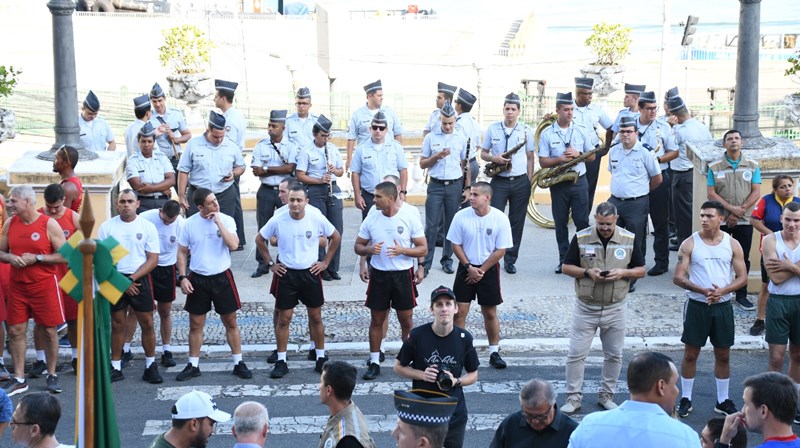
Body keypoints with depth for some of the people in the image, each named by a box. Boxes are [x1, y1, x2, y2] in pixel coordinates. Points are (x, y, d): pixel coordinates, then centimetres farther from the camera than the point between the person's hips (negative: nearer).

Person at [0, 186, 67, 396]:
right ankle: (19, 379, 10)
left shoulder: (49, 224, -8)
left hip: (44, 285, -4)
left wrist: (36, 258, -17)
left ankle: (52, 375, 16)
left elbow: (65, 255, -9)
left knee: (49, 330, 3)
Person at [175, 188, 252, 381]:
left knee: (231, 323, 6)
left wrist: (218, 222, -21)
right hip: (197, 279, 1)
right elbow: (182, 252, 5)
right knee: (195, 325, 8)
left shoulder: (226, 220, -6)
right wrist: (183, 277, -4)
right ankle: (193, 365, 20)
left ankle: (238, 363, 17)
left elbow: (233, 245, -21)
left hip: (222, 277, -1)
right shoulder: (190, 223, -3)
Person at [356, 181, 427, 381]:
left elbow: (423, 249, -5)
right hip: (379, 275, 2)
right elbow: (358, 246, 7)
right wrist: (368, 249, -16)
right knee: (377, 320, 7)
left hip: (403, 275, -2)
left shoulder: (410, 218, -7)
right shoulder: (371, 219, -1)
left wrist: (402, 250, -22)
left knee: (406, 320, 6)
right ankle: (374, 362, 16)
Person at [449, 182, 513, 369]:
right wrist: (469, 267, -11)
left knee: (490, 313, 9)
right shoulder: (461, 216, -9)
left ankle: (494, 352, 20)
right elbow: (455, 244, -2)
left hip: (489, 269, -1)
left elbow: (501, 250, -9)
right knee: (460, 311, -2)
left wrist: (481, 270, -11)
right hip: (466, 268, 1)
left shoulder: (500, 218, -12)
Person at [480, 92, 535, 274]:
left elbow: (530, 158, 7)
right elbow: (483, 153, 7)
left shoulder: (526, 131, 3)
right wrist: (494, 159, -14)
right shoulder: (492, 129, 2)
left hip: (520, 182, 1)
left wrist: (529, 182, 2)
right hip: (499, 181, -1)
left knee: (517, 222, 5)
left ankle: (510, 260, 15)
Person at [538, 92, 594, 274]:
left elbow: (592, 156, 6)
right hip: (558, 183, 0)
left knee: (582, 221, -1)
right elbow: (543, 161, -4)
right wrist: (560, 159, -20)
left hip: (579, 181, 0)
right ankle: (564, 259, 16)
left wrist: (577, 154, -13)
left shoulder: (582, 131, 3)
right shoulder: (547, 133, -2)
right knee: (560, 223, 7)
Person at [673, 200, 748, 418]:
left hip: (722, 306, 2)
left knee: (723, 355, 9)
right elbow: (678, 278, -8)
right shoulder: (689, 244, -4)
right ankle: (685, 399, 16)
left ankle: (722, 400, 22)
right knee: (691, 353, 5)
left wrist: (722, 290, -18)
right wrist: (702, 290, -22)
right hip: (696, 305, -2)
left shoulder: (732, 244, 1)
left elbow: (742, 277, 0)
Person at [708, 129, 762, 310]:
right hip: (720, 221, -1)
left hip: (744, 221, 1)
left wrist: (740, 211, -12)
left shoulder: (752, 166, 5)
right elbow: (711, 194, -4)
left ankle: (741, 295, 15)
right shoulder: (714, 168, 2)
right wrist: (732, 208, -15)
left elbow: (756, 193, -1)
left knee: (743, 259, 6)